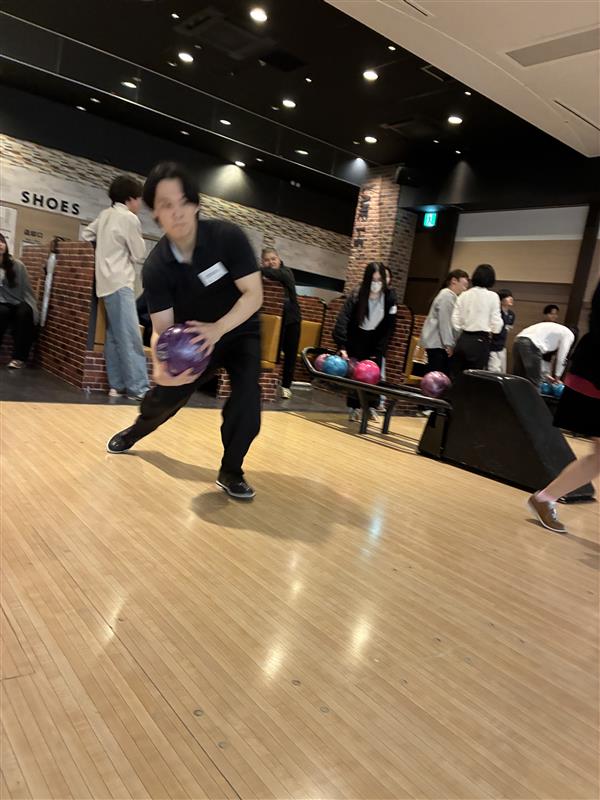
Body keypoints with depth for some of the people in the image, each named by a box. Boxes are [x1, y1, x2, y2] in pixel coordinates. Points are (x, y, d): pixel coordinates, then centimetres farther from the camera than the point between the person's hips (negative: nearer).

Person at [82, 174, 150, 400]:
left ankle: (117, 385, 8)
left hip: (107, 282, 9)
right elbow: (139, 255, -5)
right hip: (120, 283, -9)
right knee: (131, 337, -12)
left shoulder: (105, 214, 14)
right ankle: (138, 388, -14)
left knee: (114, 336, 7)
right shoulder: (129, 218, -9)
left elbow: (86, 234, 25)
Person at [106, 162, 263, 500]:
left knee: (247, 396, -24)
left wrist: (217, 329, -44)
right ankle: (135, 432, 43)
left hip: (240, 331, -2)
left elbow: (254, 294, -27)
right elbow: (162, 328, -21)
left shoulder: (228, 236, -26)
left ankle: (231, 472, -4)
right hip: (195, 336, 2)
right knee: (166, 395, 6)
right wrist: (160, 365, -43)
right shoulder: (156, 267, -21)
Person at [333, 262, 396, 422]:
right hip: (356, 339, -1)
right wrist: (342, 347, -44)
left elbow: (389, 327, -13)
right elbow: (342, 320, -33)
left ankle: (372, 406, 11)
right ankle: (354, 408, 4)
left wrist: (378, 351, -17)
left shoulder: (390, 297, -17)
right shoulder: (356, 296, -24)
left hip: (376, 340, 2)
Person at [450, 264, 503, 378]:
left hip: (463, 340, 3)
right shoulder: (492, 296, -5)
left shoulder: (464, 295, 3)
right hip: (480, 341, -3)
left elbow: (455, 322, 2)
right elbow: (496, 325, -7)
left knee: (456, 376, 8)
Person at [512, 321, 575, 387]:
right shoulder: (569, 334, 14)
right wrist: (557, 377, 21)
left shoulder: (555, 329, 37)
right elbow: (561, 358, 10)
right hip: (531, 345, -8)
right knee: (533, 382, -1)